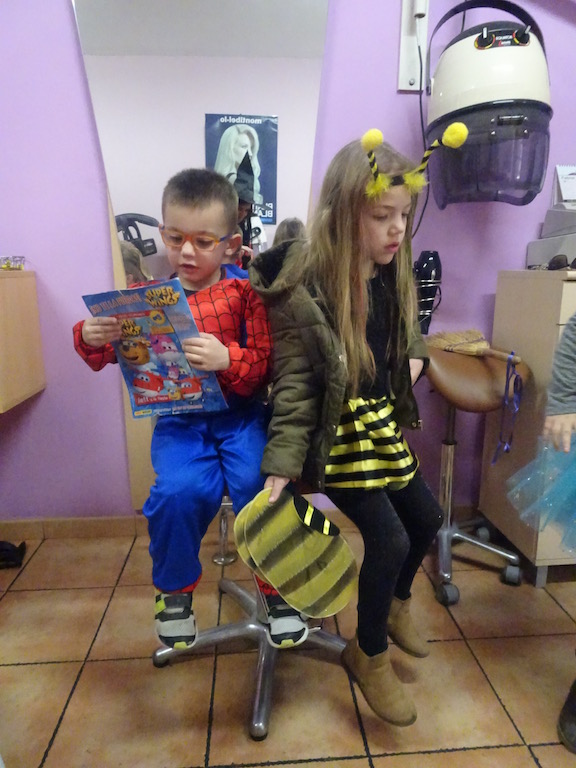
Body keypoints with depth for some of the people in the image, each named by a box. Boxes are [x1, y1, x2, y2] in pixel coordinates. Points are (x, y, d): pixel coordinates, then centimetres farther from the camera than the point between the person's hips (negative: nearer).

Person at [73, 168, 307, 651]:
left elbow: (265, 366, -6)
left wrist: (228, 359, -26)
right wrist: (91, 338, -14)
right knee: (178, 491, -23)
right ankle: (175, 588, 12)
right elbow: (106, 356, 8)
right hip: (179, 420, 1)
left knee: (257, 484, -23)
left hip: (241, 414, -1)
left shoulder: (244, 292, -2)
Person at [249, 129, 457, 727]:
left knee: (426, 518, 16)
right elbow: (293, 386, -20)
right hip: (335, 433, -8)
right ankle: (369, 655, 22)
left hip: (383, 423, 8)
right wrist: (281, 465, -22)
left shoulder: (393, 273, 1)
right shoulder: (303, 287, -22)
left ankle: (396, 605, 47)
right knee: (388, 538, -8)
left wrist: (415, 358, 2)